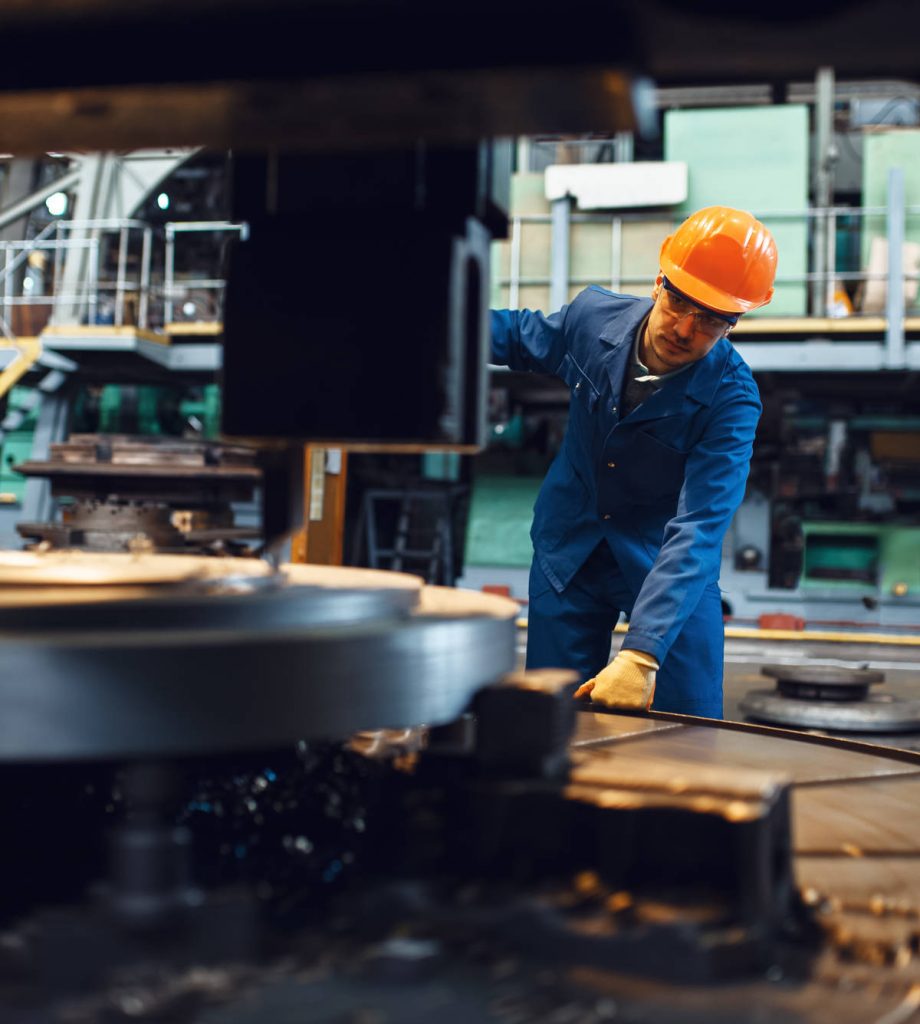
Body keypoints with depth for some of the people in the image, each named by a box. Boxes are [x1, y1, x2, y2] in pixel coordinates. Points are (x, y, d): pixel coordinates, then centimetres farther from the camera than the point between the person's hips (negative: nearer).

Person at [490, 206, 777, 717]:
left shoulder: (731, 400, -25)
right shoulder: (593, 316, -14)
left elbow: (698, 529, -35)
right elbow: (519, 335, 11)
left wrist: (641, 652, -45)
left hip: (669, 566, -3)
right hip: (568, 554, 3)